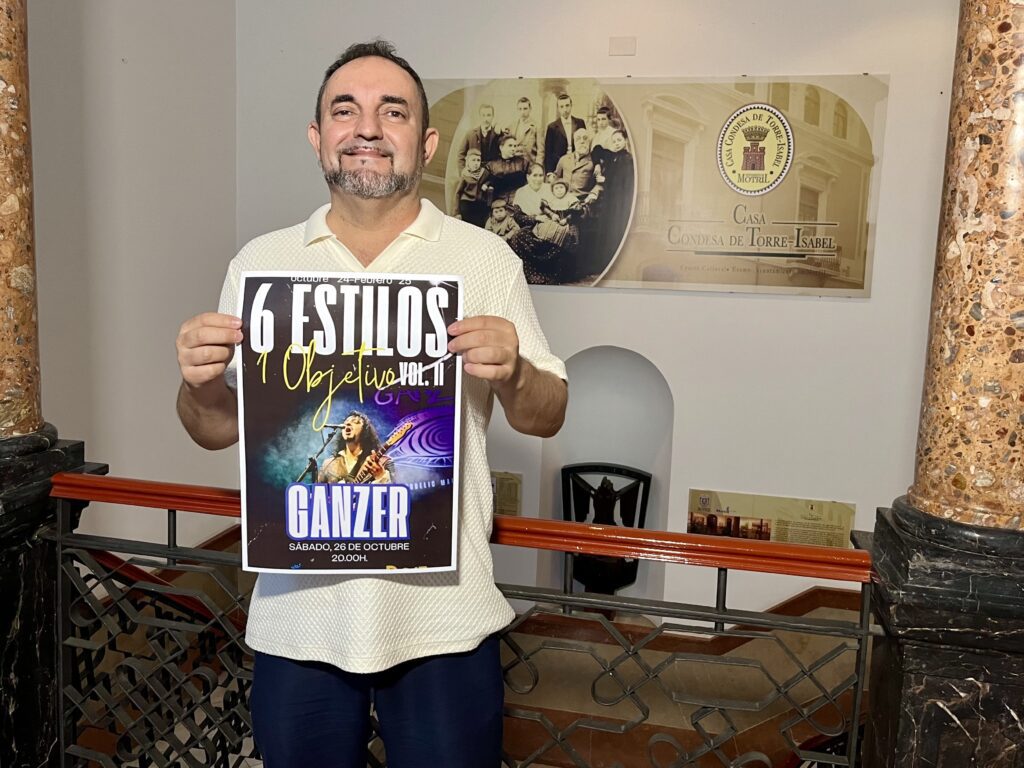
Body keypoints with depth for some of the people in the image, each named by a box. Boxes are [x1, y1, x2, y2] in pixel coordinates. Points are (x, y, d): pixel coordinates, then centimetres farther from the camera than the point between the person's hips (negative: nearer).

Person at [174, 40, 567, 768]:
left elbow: (548, 416, 0)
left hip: (444, 616, -1)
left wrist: (510, 374, -21)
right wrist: (199, 384, -14)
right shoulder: (260, 262, 3)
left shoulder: (485, 257, -2)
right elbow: (220, 430, 8)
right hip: (295, 616, 2)